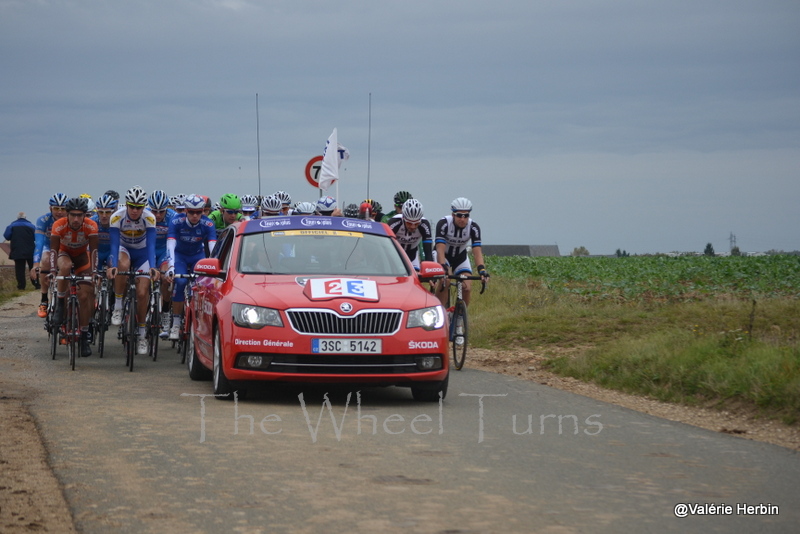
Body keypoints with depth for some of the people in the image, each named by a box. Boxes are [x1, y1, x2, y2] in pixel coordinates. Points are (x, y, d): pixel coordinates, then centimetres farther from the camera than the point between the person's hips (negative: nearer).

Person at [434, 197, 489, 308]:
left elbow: (477, 251, -29)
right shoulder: (443, 224, -30)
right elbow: (440, 249, -36)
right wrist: (443, 269, -50)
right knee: (444, 283, -30)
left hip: (461, 256, 3)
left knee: (467, 288, -15)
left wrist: (482, 270, -44)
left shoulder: (473, 227, -23)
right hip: (443, 256, -3)